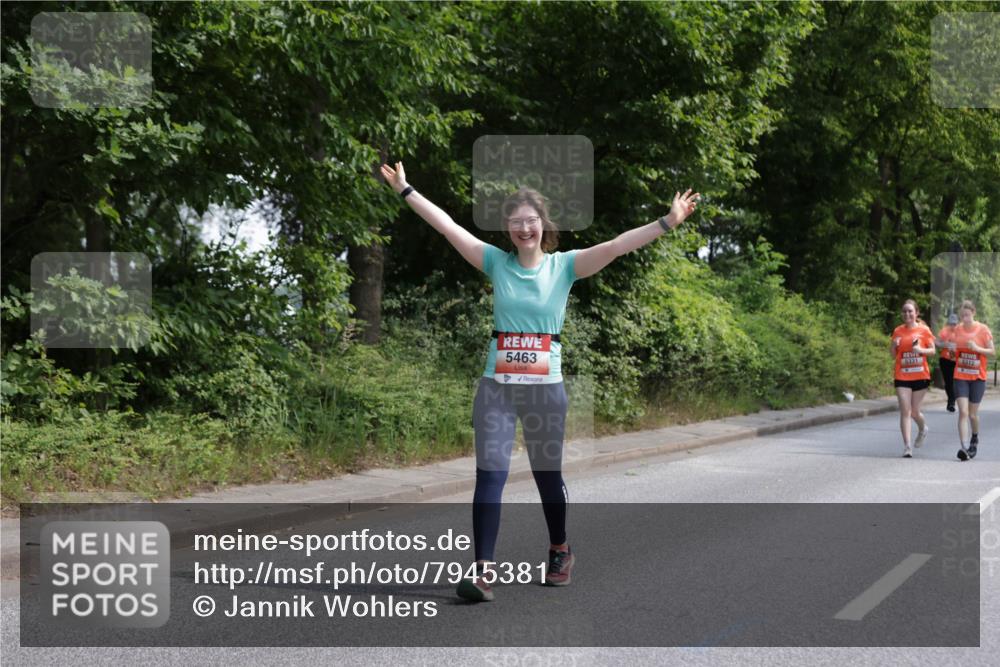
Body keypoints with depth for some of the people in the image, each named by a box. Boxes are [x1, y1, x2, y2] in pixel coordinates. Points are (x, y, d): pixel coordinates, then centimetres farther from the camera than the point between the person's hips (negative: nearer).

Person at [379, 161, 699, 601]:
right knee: (489, 475, -7)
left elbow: (615, 247, -10)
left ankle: (559, 552, 35)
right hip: (496, 386, 1)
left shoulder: (565, 265, 0)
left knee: (548, 473, 13)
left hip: (545, 387, -1)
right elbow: (447, 226, 1)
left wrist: (668, 222, -19)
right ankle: (483, 570, -7)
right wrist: (405, 190, 0)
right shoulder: (497, 263, 3)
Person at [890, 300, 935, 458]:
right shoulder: (898, 331, 4)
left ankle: (923, 429, 41)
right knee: (905, 411, -8)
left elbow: (932, 350, 3)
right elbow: (893, 355, 9)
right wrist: (894, 345, -12)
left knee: (914, 412, 7)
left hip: (920, 376, -1)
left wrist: (921, 350, -17)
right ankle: (907, 446, -7)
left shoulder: (924, 330, -1)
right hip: (902, 377, 1)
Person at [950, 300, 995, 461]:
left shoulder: (983, 329, -6)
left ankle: (975, 438, 36)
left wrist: (977, 348, -20)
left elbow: (992, 351, -3)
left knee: (973, 414, 7)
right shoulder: (957, 329, 3)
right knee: (963, 412, -11)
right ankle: (963, 447, -18)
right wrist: (952, 349, -9)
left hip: (978, 377, -1)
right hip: (960, 377, 1)